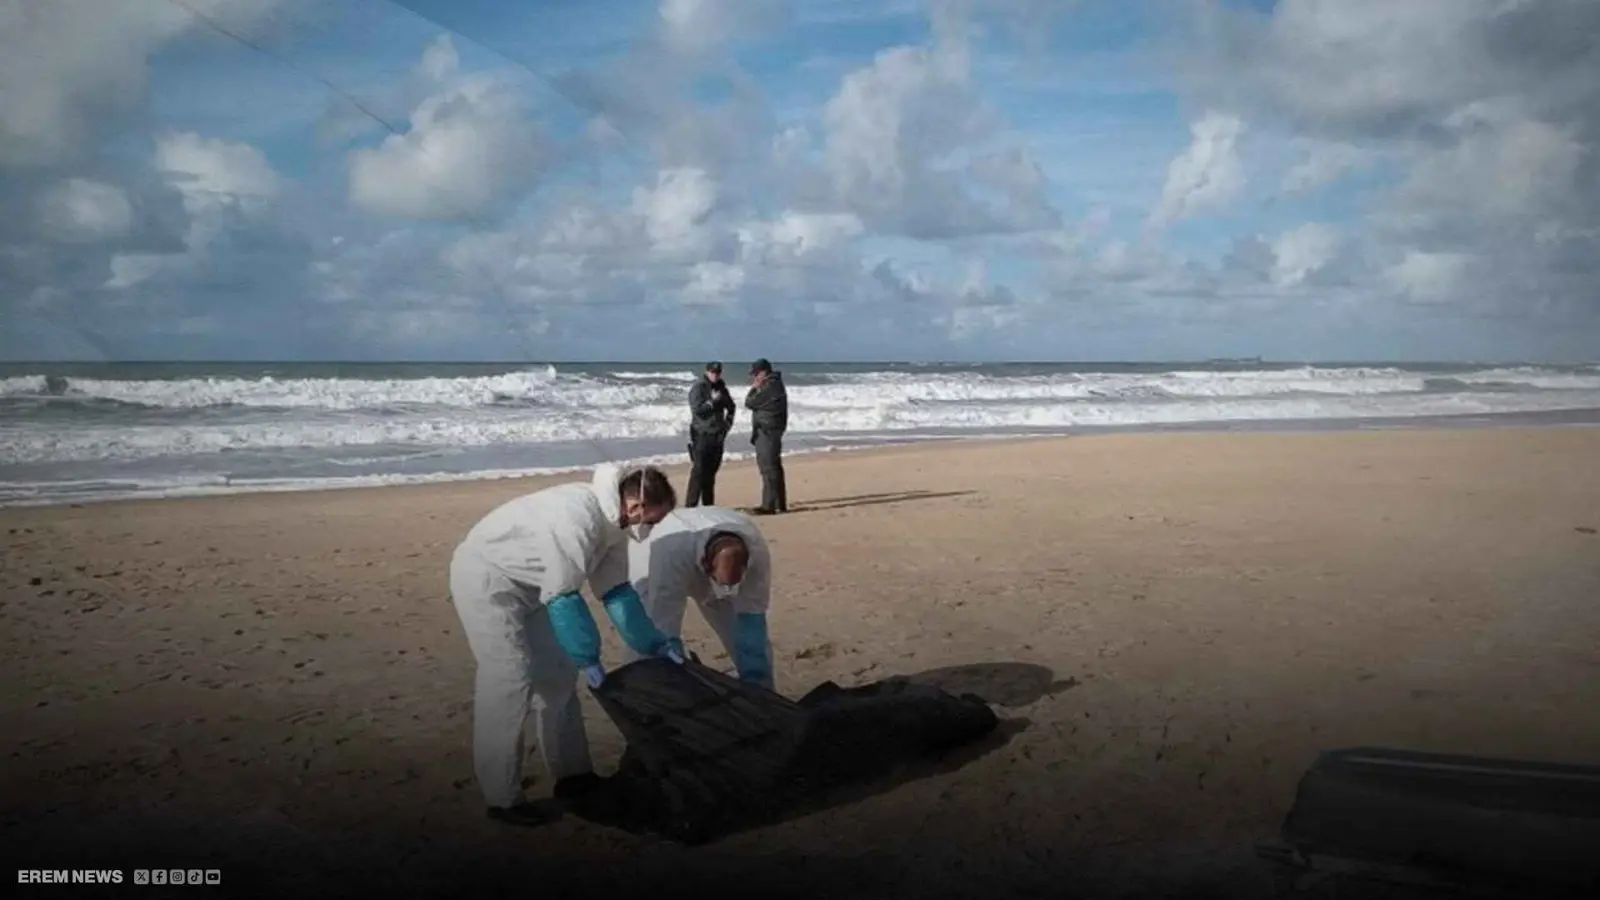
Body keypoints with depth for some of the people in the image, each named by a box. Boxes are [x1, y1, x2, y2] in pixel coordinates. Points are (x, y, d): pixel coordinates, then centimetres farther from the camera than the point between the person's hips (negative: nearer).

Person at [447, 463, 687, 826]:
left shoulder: (612, 521, -3)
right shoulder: (577, 515, -33)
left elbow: (616, 590, 4)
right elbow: (562, 595, -31)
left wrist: (654, 643, 2)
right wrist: (588, 657, -24)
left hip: (525, 583, 10)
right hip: (485, 577, -10)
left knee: (556, 673, 11)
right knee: (510, 680, -13)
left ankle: (572, 774, 21)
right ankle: (501, 799, -2)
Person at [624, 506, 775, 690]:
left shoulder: (756, 550, -36)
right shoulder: (671, 551, -47)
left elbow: (751, 617, -27)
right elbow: (664, 627, -40)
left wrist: (754, 681, -29)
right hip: (654, 571, -3)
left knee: (753, 641, -2)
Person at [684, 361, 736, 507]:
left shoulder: (721, 387, 13)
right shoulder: (698, 387, -8)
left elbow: (731, 407, 25)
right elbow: (697, 409, -19)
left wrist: (728, 424, 13)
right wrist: (712, 401, -19)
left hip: (717, 435, 7)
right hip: (702, 435, -7)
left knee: (711, 472, 9)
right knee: (698, 471, -11)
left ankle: (708, 505, 15)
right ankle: (691, 505, -10)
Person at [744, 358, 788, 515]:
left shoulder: (770, 387, -18)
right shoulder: (774, 385, 16)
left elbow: (750, 403, -15)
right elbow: (760, 403, 23)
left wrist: (753, 388, -3)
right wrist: (756, 389, 11)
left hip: (766, 432, -11)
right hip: (769, 432, 11)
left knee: (768, 468, -10)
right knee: (774, 468, 15)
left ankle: (769, 505, -10)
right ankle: (780, 504, 22)